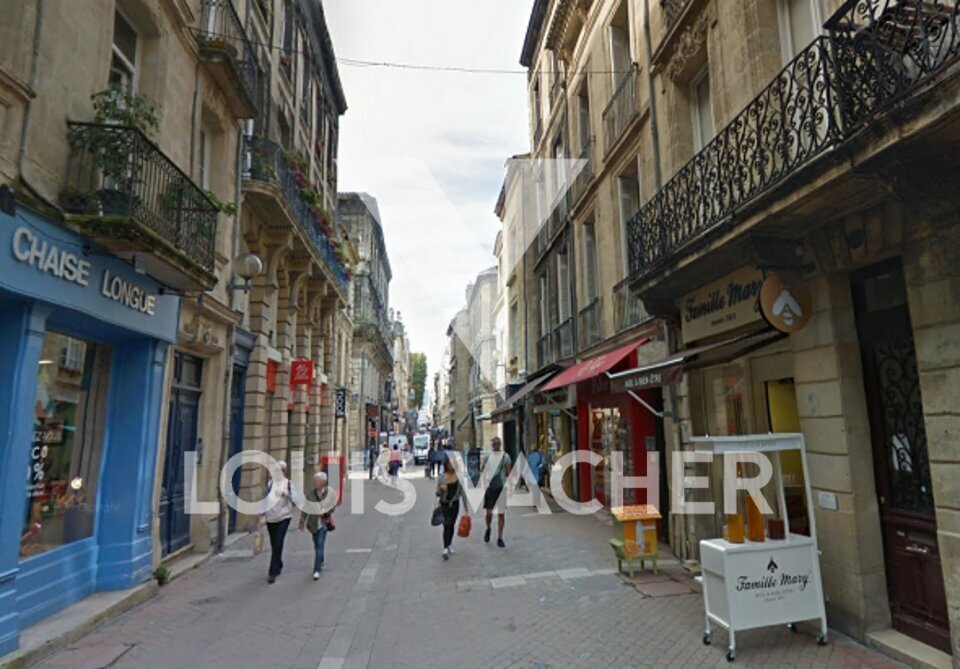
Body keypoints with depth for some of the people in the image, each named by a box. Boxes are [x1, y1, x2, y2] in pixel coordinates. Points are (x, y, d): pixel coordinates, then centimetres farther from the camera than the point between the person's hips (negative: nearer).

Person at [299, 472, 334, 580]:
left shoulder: (330, 493, -7)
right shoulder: (310, 494, -1)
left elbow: (332, 507, 1)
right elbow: (304, 510, 3)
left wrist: (325, 512, -17)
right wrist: (302, 523, 1)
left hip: (323, 523, -3)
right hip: (314, 523, 3)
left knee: (319, 546, -9)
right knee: (317, 546, 14)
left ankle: (317, 570, -7)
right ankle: (320, 563, 37)